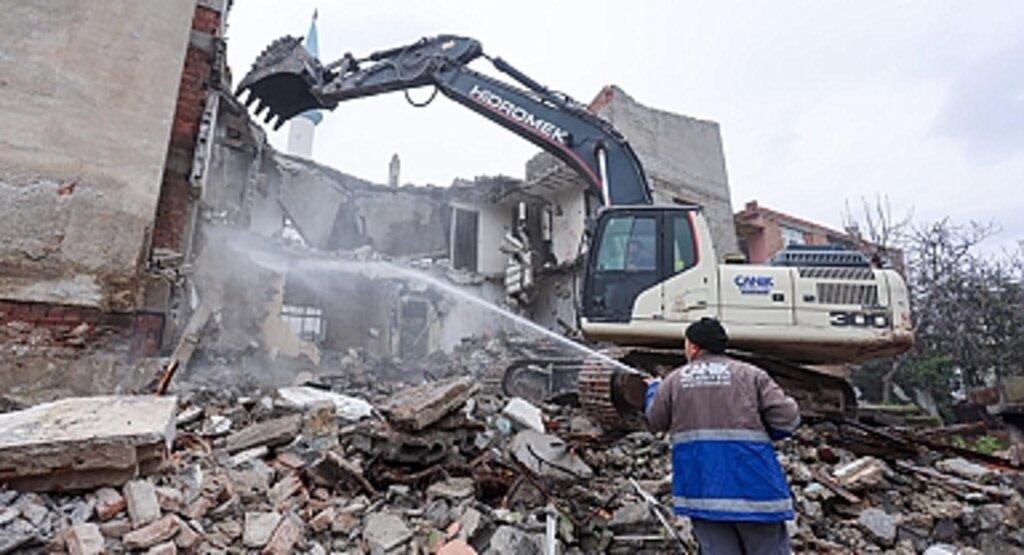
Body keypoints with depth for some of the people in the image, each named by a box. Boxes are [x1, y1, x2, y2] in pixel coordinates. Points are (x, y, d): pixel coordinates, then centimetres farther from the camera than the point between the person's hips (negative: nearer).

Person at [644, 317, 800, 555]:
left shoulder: (674, 379, 5)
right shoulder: (750, 374, 1)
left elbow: (656, 422, 16)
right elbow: (787, 417, -4)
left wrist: (653, 388, 33)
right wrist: (757, 433, 14)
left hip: (700, 484, 2)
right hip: (751, 482, -1)